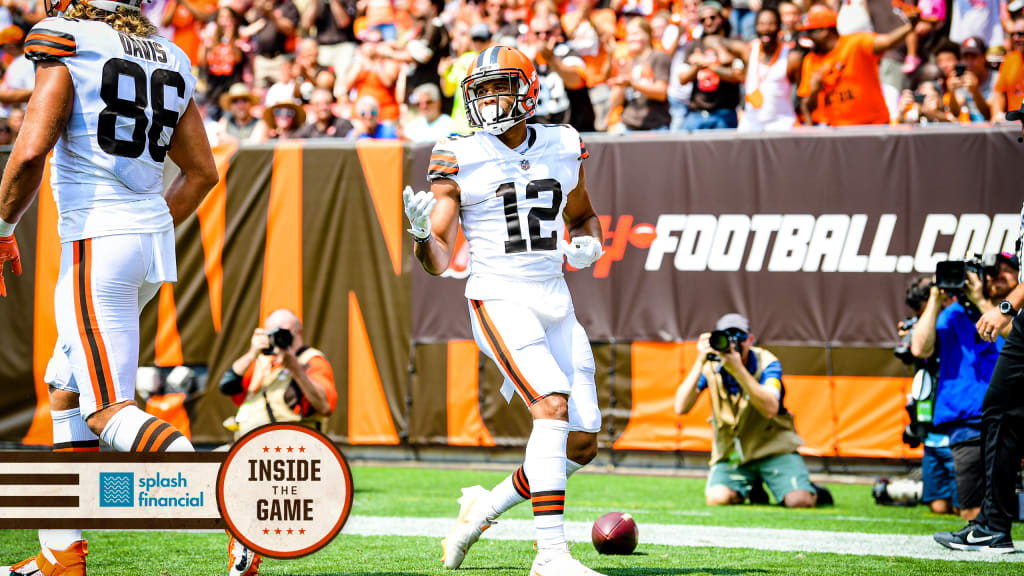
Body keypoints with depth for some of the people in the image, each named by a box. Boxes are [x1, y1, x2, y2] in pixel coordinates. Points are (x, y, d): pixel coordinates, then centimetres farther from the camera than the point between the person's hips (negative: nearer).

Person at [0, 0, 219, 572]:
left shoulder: (68, 52, -8)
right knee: (67, 388, 20)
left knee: (108, 411, -8)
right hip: (152, 239, 8)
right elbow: (202, 172, 16)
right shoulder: (170, 62, 13)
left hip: (96, 244, -8)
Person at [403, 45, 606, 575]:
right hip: (499, 299, -6)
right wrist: (421, 232, -26)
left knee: (582, 443, 1)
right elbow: (438, 262, -5)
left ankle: (484, 507, 22)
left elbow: (582, 215, 27)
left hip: (555, 302, 6)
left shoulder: (562, 149, 8)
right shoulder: (459, 159, -4)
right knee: (553, 405, -25)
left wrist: (588, 243, 5)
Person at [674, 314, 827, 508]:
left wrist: (738, 370, -41)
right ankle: (751, 487, 11)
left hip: (773, 446, -2)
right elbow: (681, 408, -19)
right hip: (730, 454, 2)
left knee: (799, 501, -25)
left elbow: (770, 409, -32)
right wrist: (700, 363, -28)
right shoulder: (711, 366, -7)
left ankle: (811, 490, 15)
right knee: (717, 498, -26)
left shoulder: (767, 363, -14)